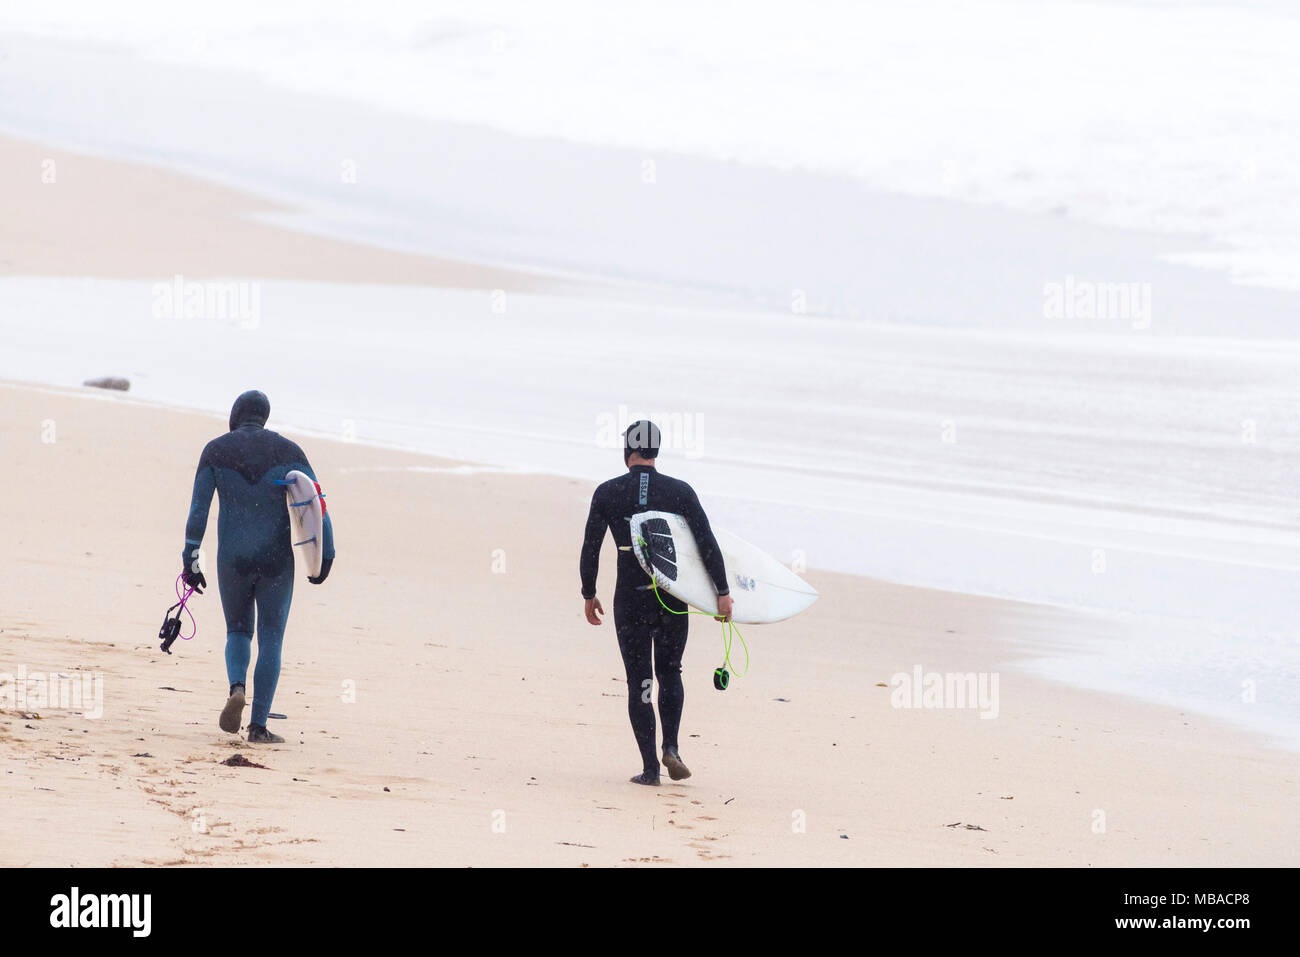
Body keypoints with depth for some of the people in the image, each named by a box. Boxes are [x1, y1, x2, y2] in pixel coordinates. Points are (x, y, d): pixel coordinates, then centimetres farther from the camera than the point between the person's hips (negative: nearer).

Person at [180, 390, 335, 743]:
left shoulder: (215, 451, 2)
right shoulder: (288, 450, 4)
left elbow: (198, 510, -4)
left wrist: (190, 562, -2)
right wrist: (325, 556, -1)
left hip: (233, 560, 0)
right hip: (277, 561, 0)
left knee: (238, 632, 20)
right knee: (271, 641, 7)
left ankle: (236, 688, -11)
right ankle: (258, 726, -1)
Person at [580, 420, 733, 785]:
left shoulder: (607, 493, -3)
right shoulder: (680, 491, -2)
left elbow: (590, 549, 0)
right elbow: (708, 543, -7)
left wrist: (589, 595, 12)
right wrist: (723, 592, -4)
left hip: (631, 600, -1)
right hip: (673, 599, 1)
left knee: (639, 682, 6)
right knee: (670, 674, 18)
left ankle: (650, 767, 1)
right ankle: (671, 747, -2)